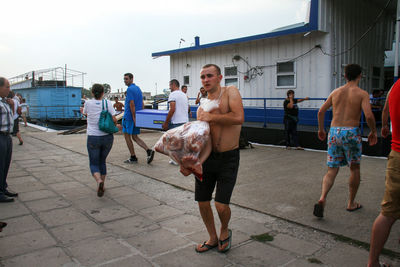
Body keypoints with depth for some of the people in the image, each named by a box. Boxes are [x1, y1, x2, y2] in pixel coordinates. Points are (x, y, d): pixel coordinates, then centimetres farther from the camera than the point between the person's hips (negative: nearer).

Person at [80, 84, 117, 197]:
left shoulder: (88, 103, -4)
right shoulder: (107, 103, -5)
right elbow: (114, 120, -9)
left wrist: (83, 111, 40)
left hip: (93, 138, -1)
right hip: (107, 137, 2)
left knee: (94, 164, 9)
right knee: (102, 161, 22)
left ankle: (99, 181, -21)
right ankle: (102, 186, 22)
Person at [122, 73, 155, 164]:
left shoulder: (130, 89, -13)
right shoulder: (138, 88, 15)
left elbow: (132, 104, -20)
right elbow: (142, 104, 17)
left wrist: (134, 118, -21)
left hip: (129, 116, -8)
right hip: (138, 116, 8)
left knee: (127, 136, 4)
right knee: (135, 137, 11)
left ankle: (133, 157, 7)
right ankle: (149, 151, -7)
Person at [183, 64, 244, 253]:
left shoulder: (230, 92, -6)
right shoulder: (202, 109, 5)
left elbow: (239, 118, -25)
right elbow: (206, 142, -5)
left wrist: (211, 117, -14)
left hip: (229, 158, -4)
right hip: (209, 157, 5)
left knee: (221, 205, -9)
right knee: (202, 202, 9)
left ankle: (225, 231, 27)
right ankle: (213, 238, 35)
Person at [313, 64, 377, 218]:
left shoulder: (336, 92, 10)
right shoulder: (362, 94, -2)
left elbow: (321, 111, 9)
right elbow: (369, 115, -14)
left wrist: (321, 129, 21)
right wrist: (373, 132, 2)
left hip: (334, 132, 3)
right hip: (351, 132, -3)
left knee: (332, 170, 7)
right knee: (354, 168, 16)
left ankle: (322, 198, -15)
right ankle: (351, 203, 26)